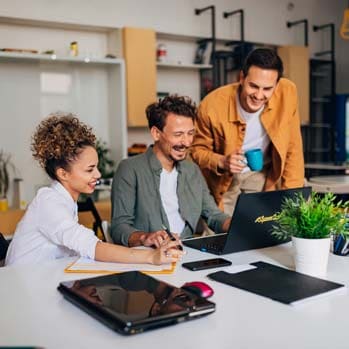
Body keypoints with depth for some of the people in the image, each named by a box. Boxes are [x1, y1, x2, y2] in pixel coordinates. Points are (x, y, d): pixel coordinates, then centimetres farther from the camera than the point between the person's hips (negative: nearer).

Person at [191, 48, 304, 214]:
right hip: (223, 179, -1)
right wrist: (221, 162, -28)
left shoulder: (287, 92, -19)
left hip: (264, 176, 2)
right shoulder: (212, 104, -25)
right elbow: (197, 150, -9)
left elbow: (293, 149, -9)